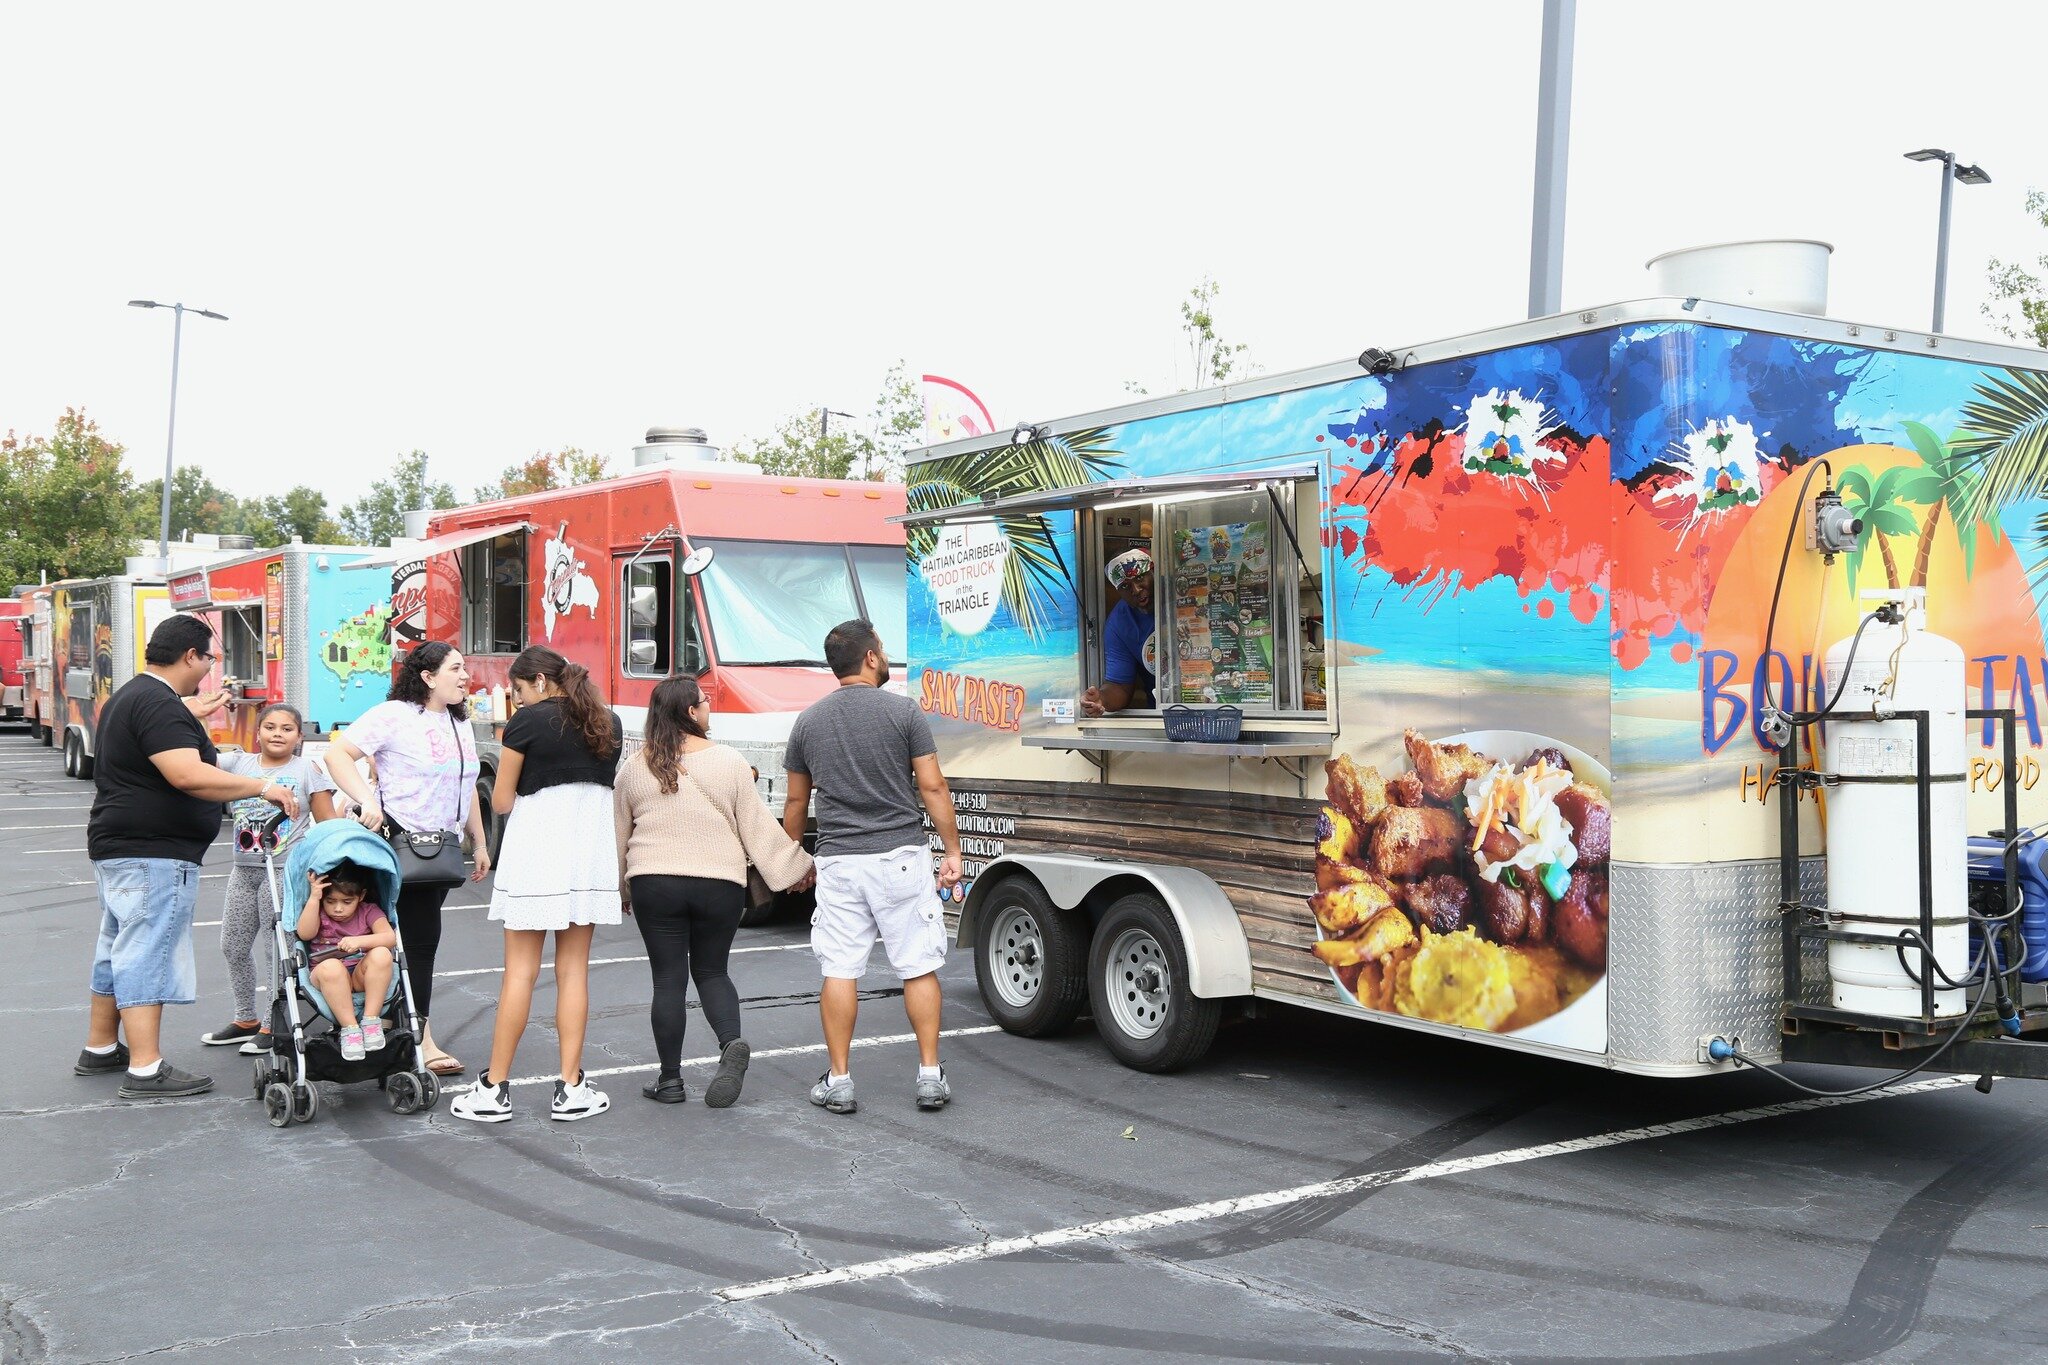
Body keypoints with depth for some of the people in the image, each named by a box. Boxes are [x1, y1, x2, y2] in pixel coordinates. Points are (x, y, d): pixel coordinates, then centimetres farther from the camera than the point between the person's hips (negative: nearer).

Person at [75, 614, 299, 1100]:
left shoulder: (130, 695, 16)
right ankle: (146, 1070, -8)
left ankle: (100, 1048, 29)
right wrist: (263, 787, -26)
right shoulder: (159, 704, -19)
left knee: (118, 948, 19)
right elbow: (188, 775, -30)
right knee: (148, 955, -9)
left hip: (119, 847, 11)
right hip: (153, 855, -11)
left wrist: (191, 714, 42)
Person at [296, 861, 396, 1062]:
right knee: (330, 967, -37)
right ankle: (349, 1028, -31)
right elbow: (305, 933, -11)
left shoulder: (369, 911, 7)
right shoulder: (318, 912, 9)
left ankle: (371, 1020, -27)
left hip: (362, 977, 1)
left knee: (381, 954, -32)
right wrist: (314, 898, -17)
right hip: (330, 981, -1)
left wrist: (360, 941, -26)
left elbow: (390, 938, -9)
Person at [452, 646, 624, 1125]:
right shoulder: (610, 724, 10)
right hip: (591, 850, 4)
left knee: (519, 972, 1)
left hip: (536, 849, -4)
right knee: (573, 970, 8)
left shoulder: (526, 722, -6)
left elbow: (501, 801, -3)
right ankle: (571, 1089, 8)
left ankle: (495, 1089, 6)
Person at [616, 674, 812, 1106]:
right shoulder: (729, 763, -3)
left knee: (668, 979, 6)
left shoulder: (635, 767, 3)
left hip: (654, 885, 0)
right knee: (711, 971, 14)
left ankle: (670, 1079, 9)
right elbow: (757, 828, 0)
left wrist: (621, 888, 24)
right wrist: (799, 867, 11)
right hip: (719, 884, 0)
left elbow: (619, 835, 11)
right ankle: (731, 1043, -11)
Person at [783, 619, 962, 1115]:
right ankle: (930, 1076, 8)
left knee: (839, 971, 6)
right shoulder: (904, 711, -4)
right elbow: (932, 786, -6)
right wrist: (952, 850, 1)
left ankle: (838, 1082, 9)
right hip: (900, 856, -2)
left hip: (838, 861, 3)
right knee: (918, 967, 6)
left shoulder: (808, 721, 6)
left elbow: (796, 802, 12)